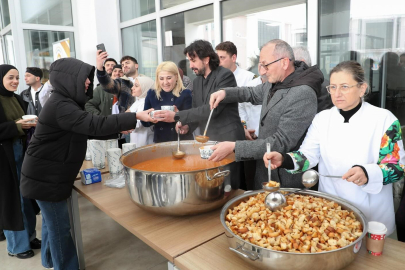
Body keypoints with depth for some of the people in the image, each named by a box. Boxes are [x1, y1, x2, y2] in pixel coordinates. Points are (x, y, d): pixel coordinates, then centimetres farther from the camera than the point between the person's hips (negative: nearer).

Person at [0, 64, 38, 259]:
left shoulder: (17, 99, 11)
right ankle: (16, 245, 17)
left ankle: (28, 237, 27)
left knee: (26, 196, 12)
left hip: (21, 150, 7)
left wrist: (30, 124, -3)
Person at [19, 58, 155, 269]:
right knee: (59, 226, 2)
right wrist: (136, 117, -34)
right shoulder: (60, 106, -25)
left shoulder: (65, 101, 7)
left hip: (51, 173, 10)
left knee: (52, 222, 23)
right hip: (46, 176, -10)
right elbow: (95, 125, -35)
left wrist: (118, 129, 4)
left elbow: (85, 128, 13)